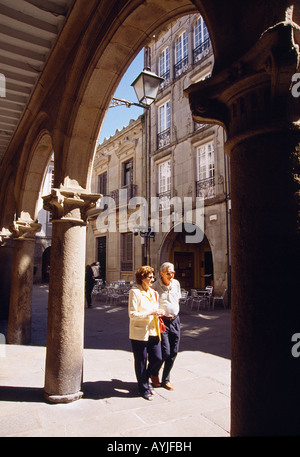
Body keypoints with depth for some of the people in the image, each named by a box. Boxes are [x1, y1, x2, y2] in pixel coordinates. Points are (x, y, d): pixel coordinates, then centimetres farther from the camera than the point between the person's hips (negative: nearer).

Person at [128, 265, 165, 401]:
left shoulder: (154, 293, 11)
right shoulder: (135, 292, -10)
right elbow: (132, 314, -15)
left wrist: (158, 313, 1)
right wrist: (150, 313, -20)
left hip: (153, 332, 6)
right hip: (139, 333, -6)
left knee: (157, 359, 7)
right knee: (141, 362, 7)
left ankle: (145, 380, 34)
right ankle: (144, 389, 28)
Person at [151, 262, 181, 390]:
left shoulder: (176, 283, 5)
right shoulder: (155, 286, -13)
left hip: (175, 321, 6)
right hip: (162, 321, -5)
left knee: (173, 352, 9)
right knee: (165, 352, -7)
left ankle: (166, 379, 27)